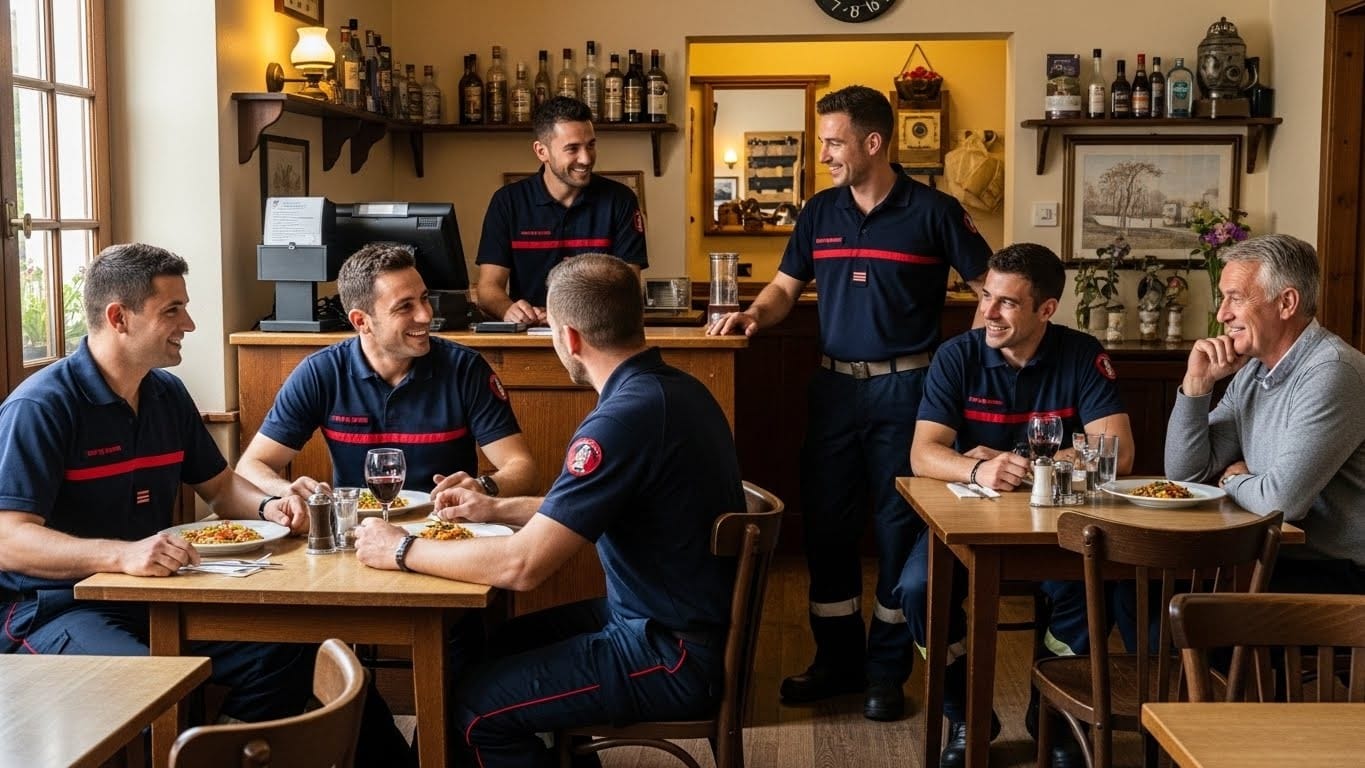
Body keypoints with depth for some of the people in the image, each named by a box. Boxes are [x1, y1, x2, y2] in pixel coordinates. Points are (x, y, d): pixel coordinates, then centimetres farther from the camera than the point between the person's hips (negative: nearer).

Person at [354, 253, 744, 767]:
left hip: (677, 658, -9)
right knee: (500, 645, 19)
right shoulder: (671, 387, 3)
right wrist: (498, 509, 15)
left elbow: (521, 566, -26)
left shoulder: (626, 418, -27)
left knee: (476, 706, -4)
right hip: (690, 616, 9)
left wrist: (401, 550, -13)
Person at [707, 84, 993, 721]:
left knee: (898, 525, 3)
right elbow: (785, 287, 13)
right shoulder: (820, 212, 9)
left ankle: (887, 669, 16)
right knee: (825, 522, 8)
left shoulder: (933, 211, -4)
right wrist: (754, 315, -7)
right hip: (834, 383, 4)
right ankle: (837, 659, 23)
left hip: (904, 386, -4)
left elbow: (991, 287, -1)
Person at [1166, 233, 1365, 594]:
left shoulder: (1331, 373, -20)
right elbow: (1184, 474, 9)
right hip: (1281, 558, 8)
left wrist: (1234, 480, -4)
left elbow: (1281, 500, -27)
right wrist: (1197, 383, -3)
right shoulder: (1251, 370, 8)